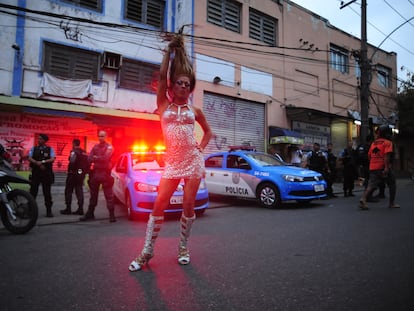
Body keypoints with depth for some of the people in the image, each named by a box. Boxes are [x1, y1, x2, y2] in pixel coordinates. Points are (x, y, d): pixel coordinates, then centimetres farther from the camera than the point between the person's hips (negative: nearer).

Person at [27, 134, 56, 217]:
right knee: (33, 191, 1)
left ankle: (49, 210, 9)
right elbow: (29, 158, -3)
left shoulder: (50, 149, 4)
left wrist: (42, 162, -22)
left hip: (47, 173, -1)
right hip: (35, 172, 1)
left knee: (47, 192, 3)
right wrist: (38, 164, -17)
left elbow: (52, 159, -9)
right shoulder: (33, 148, 10)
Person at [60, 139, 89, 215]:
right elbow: (88, 163, 10)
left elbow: (72, 161, -26)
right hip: (81, 174, 7)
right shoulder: (84, 152, 12)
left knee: (68, 191, 3)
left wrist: (71, 170, -12)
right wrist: (84, 171, 13)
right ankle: (80, 209, 6)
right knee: (79, 191, 8)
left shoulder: (74, 151, -10)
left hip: (73, 174, -7)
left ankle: (68, 209, 4)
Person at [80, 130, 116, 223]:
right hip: (95, 172, 6)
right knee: (93, 194, 13)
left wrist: (96, 158, -8)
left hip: (105, 173, -6)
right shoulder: (95, 147, 14)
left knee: (108, 195, -5)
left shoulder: (109, 147, -1)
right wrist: (100, 159, -14)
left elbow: (105, 158, -17)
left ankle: (112, 215, -2)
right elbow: (89, 158, 3)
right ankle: (90, 214, 22)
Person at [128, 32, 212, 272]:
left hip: (193, 160, 1)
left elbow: (208, 131, 23)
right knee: (159, 204, -5)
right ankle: (147, 251, 8)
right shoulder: (163, 105, 8)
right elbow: (162, 75, 0)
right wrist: (171, 50, 5)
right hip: (172, 161, 0)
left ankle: (183, 247, 20)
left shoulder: (194, 110, 11)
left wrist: (201, 148, 7)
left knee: (189, 205, 2)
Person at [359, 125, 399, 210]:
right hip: (383, 167, -5)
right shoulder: (388, 142, -3)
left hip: (373, 168, 5)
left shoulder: (373, 143, 15)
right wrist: (386, 167, -23)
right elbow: (387, 155, -17)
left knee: (371, 185, -1)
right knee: (392, 185, 13)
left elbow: (369, 155, 16)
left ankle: (363, 199, -23)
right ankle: (392, 203, 19)